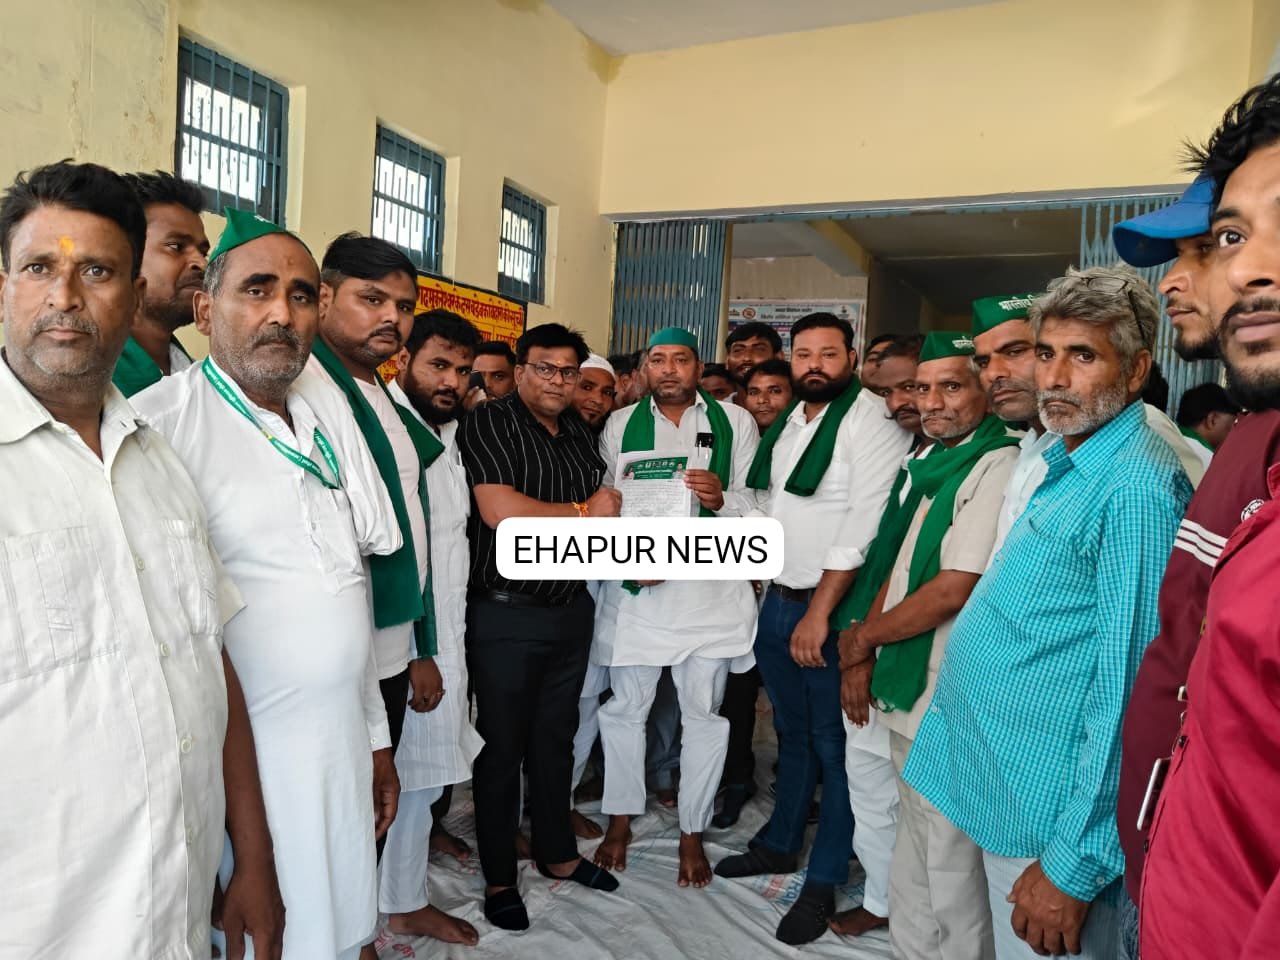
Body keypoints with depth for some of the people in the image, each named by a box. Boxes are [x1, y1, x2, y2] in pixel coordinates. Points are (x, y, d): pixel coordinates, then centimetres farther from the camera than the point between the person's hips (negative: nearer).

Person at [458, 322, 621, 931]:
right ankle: (498, 877, 24)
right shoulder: (489, 423, -11)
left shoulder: (581, 435, 10)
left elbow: (604, 514, 16)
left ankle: (557, 853, 36)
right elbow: (499, 511, -23)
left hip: (571, 610, 6)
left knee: (556, 740, 19)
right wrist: (582, 512, -10)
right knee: (502, 746, 8)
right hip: (505, 613, -6)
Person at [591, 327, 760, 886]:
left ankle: (693, 834, 24)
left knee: (704, 712, 7)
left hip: (710, 584, 0)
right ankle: (620, 821, 31)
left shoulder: (735, 422, 7)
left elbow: (756, 504, 3)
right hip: (636, 583, 1)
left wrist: (721, 498, -18)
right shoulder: (621, 424, 8)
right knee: (625, 706, 10)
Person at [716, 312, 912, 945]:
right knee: (791, 733, 21)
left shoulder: (872, 421, -13)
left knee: (834, 745, 5)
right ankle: (780, 845, 38)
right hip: (777, 600, 7)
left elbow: (864, 526, -21)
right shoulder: (786, 422, 12)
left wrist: (820, 613, -20)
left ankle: (823, 881, 21)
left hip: (834, 608, -7)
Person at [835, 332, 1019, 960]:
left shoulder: (997, 466, -16)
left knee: (948, 858, 5)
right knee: (913, 843, 21)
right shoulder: (927, 461, 11)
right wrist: (862, 659, 5)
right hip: (905, 687, 8)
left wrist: (861, 636, -9)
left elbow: (955, 590, -21)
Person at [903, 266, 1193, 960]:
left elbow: (1126, 689, -24)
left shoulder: (1135, 490, -21)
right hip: (1001, 792, 9)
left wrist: (1075, 866, -21)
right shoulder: (1065, 459, 9)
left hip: (1050, 821, -9)